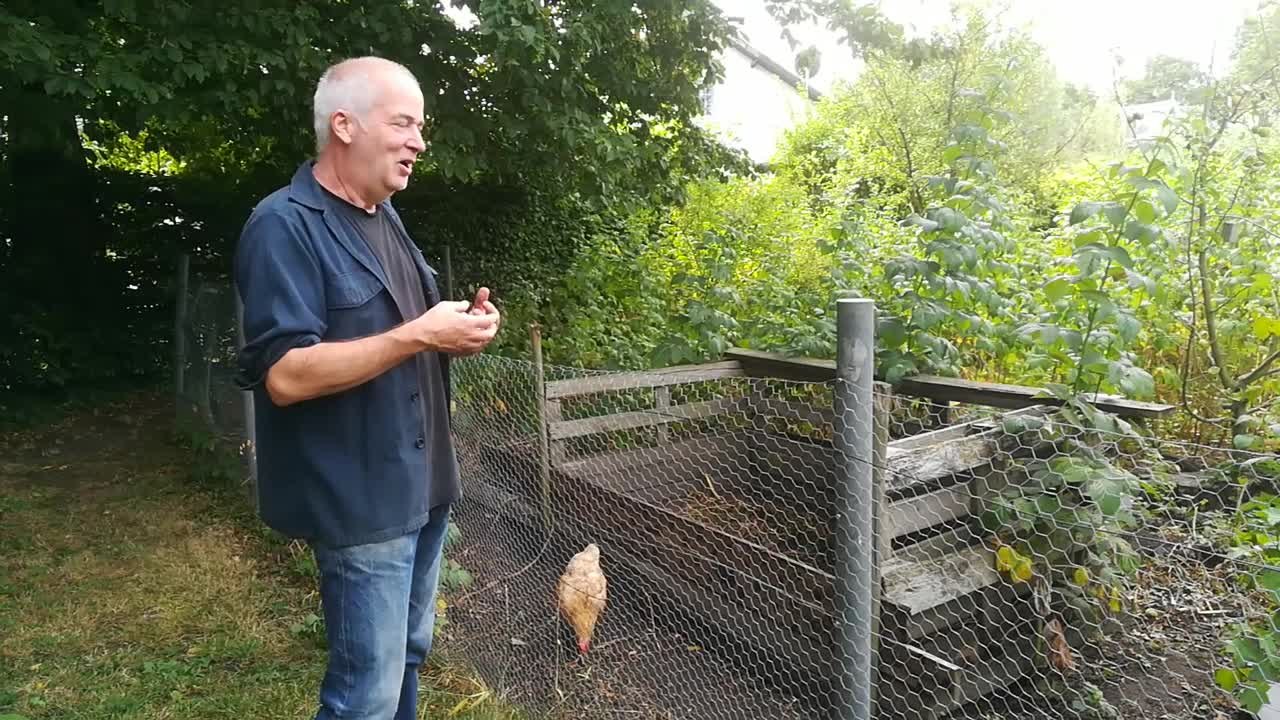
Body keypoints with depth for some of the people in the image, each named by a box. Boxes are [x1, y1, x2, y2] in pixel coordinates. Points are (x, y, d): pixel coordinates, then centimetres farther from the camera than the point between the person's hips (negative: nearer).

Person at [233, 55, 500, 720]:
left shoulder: (385, 217, 12)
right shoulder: (284, 225, -15)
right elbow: (284, 376, -23)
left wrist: (458, 329, 0)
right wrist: (418, 336, -25)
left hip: (421, 485, 9)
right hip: (360, 500, -8)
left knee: (407, 658, 22)